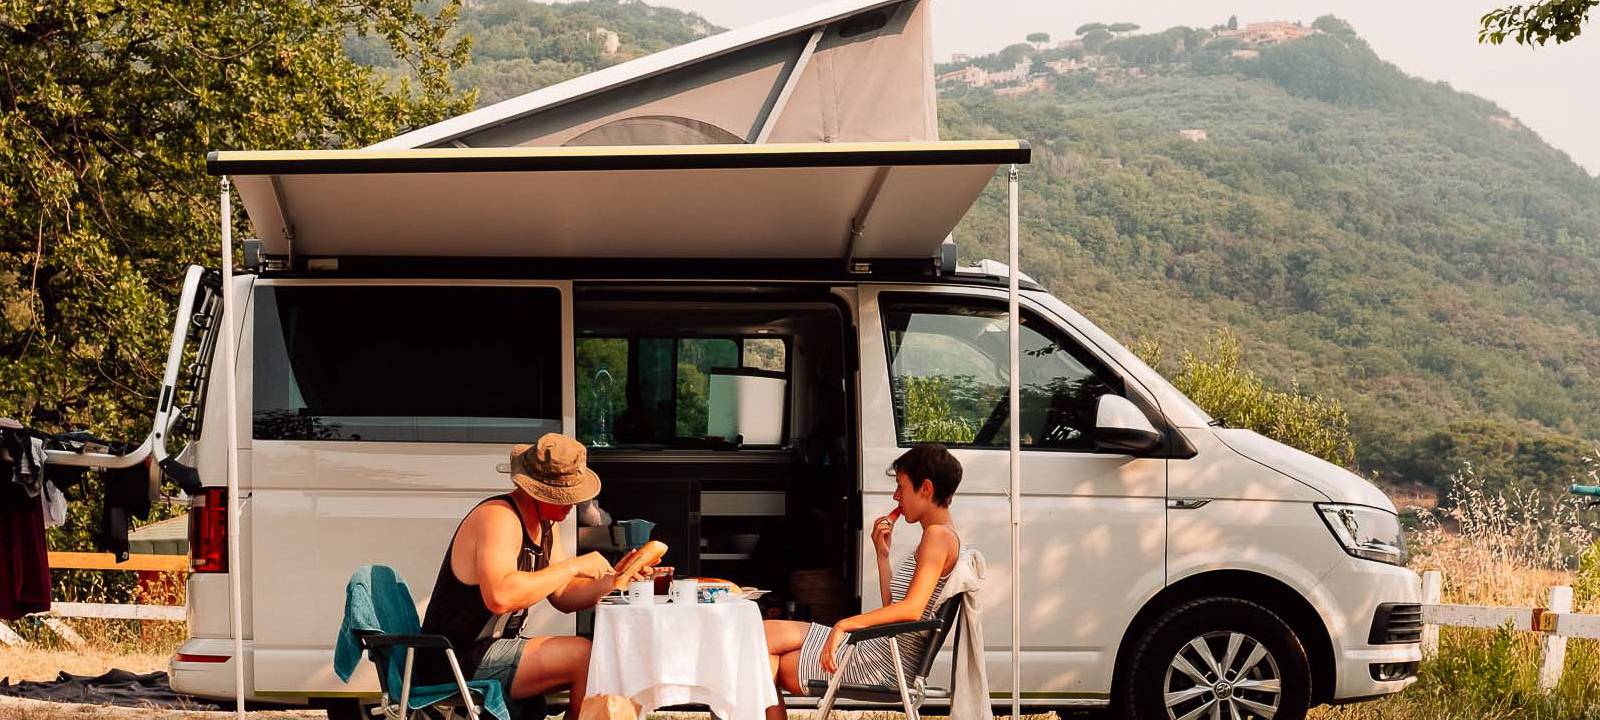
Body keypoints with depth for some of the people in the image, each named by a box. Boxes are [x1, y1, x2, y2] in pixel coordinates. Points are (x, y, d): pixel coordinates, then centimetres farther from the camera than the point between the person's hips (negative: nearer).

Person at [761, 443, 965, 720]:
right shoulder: (937, 537, 19)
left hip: (883, 665, -10)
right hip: (878, 648, 10)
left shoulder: (938, 535, -13)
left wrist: (844, 625, -27)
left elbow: (911, 609, -26)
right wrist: (882, 554, 13)